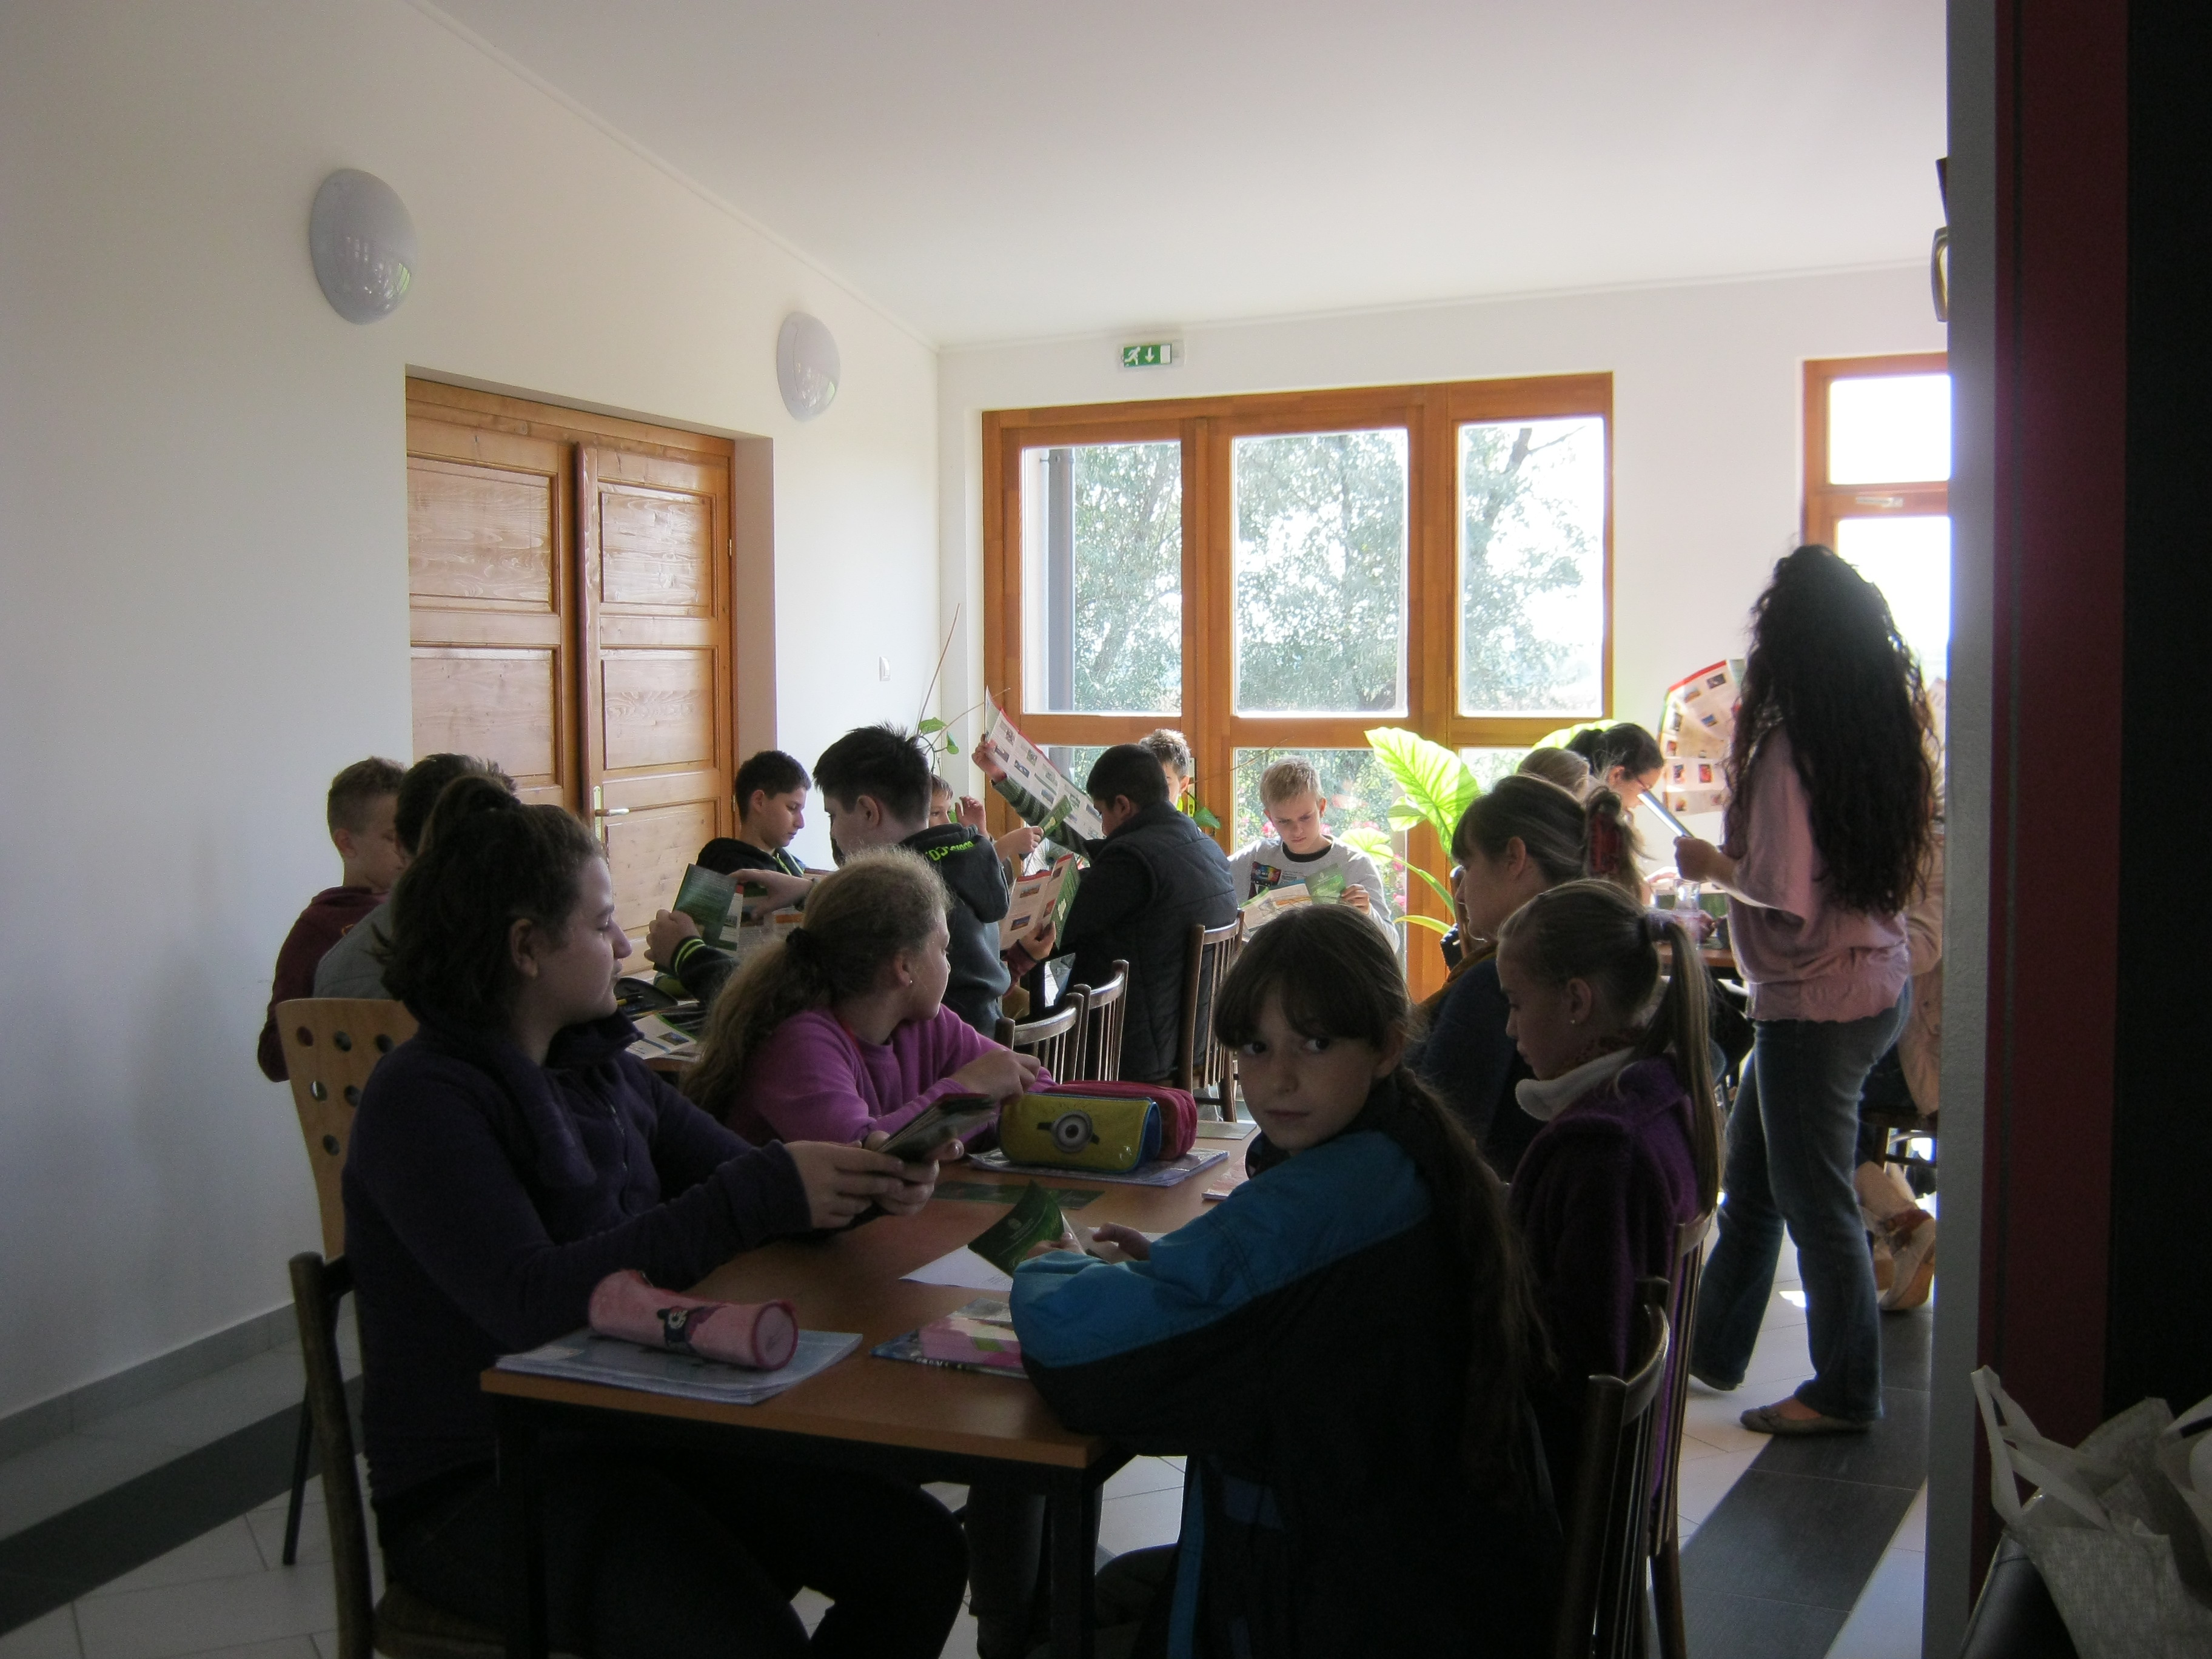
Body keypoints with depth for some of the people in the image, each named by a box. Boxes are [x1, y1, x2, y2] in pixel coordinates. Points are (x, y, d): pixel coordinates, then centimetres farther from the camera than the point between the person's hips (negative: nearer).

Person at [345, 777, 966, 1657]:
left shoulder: (597, 1063, 8)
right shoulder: (423, 1099, -15)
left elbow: (738, 1171, 9)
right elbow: (532, 1302, -28)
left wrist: (864, 1183, -14)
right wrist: (765, 1195, -32)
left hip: (638, 1429, 7)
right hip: (479, 1487, -7)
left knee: (921, 1554, -6)